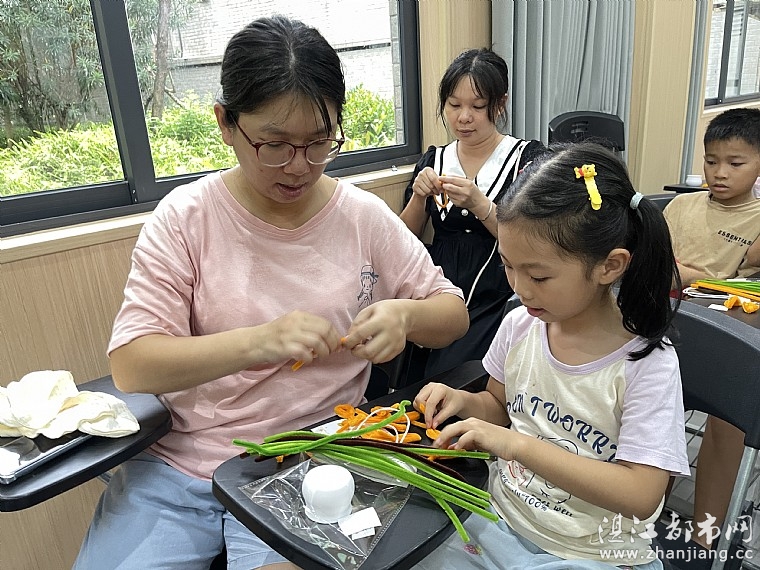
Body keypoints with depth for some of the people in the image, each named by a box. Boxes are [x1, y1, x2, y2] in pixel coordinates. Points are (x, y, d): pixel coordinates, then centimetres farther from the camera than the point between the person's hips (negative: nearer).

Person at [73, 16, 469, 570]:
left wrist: (405, 315, -19)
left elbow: (455, 315, 5)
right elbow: (130, 366, -12)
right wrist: (257, 342, -29)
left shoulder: (364, 216, -2)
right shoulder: (185, 217, -5)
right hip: (178, 462, 1)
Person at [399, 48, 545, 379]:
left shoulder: (528, 157, 2)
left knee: (446, 377, -26)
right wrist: (419, 198, -7)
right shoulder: (434, 160, 13)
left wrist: (480, 205, -19)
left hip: (496, 302, -3)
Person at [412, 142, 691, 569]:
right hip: (500, 524, 3)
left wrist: (520, 445, -30)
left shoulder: (646, 363, -20)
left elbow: (641, 496, -23)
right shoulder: (520, 326, -7)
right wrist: (464, 402, -12)